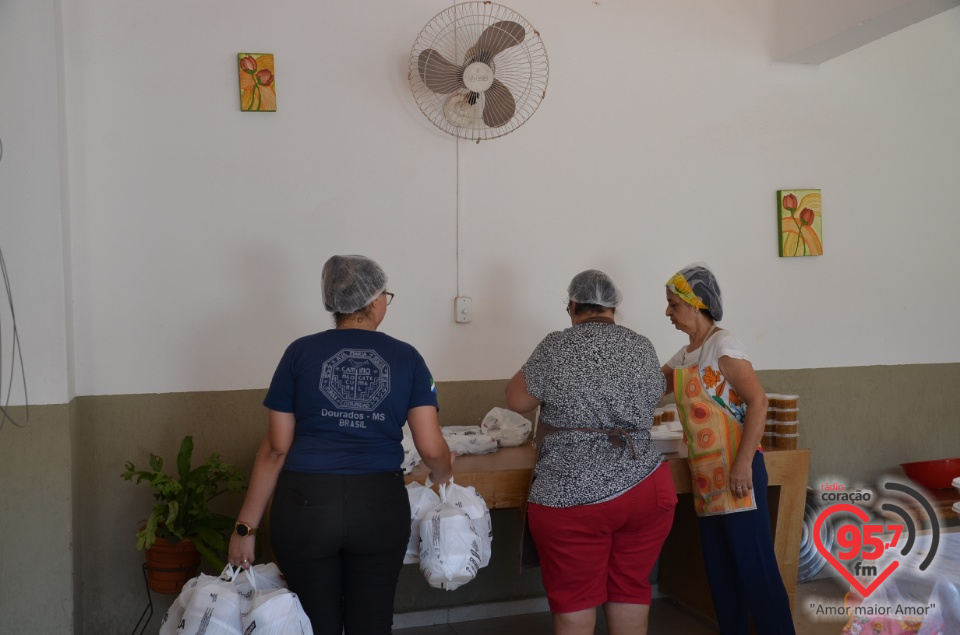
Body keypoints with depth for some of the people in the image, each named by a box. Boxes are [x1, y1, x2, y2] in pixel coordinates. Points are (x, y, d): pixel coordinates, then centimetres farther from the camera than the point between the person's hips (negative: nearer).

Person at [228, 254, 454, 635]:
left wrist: (246, 526, 4)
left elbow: (276, 449, -3)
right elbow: (432, 449, -5)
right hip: (380, 506, 1)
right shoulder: (406, 358, 0)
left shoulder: (301, 353, -2)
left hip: (306, 505, 0)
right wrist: (442, 476, 18)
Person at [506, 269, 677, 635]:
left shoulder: (556, 347, -6)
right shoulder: (642, 348, 7)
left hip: (572, 494, -4)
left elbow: (517, 401, 1)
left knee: (574, 598, 7)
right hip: (645, 488, 4)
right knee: (630, 589, 16)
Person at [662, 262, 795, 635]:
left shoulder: (722, 345, -10)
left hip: (735, 471, -8)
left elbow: (758, 401, -18)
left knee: (755, 566, -4)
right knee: (719, 568, 14)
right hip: (706, 475, 8)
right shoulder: (684, 355, 14)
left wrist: (744, 463, -23)